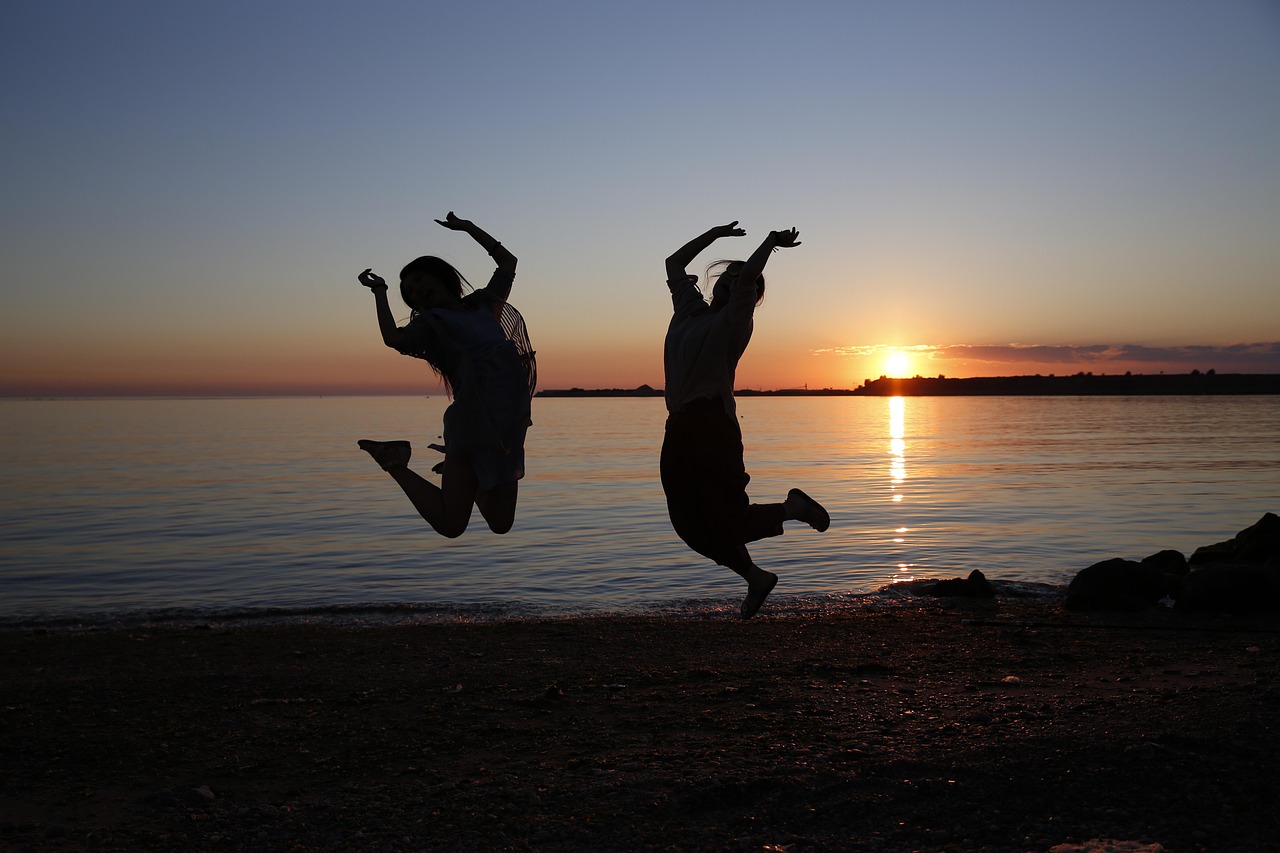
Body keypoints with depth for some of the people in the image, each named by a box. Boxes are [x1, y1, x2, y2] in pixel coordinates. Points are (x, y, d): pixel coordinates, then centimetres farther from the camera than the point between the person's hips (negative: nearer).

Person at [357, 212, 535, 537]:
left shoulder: (482, 303, 22)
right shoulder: (428, 323, 6)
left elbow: (508, 261, 32)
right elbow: (394, 338, -15)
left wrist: (468, 226, 30)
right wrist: (379, 292, -2)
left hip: (510, 425, 5)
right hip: (475, 420, -5)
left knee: (501, 524, 9)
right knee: (450, 525, -6)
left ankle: (454, 470, 33)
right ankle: (395, 462, 15)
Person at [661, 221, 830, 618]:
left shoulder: (733, 320, -1)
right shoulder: (690, 310, 17)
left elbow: (747, 276, -18)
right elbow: (674, 262, 28)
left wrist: (772, 241, -6)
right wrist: (717, 234, 27)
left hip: (714, 427, -7)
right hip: (679, 429, 7)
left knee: (729, 522, -8)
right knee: (691, 525, 7)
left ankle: (792, 507, 19)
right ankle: (755, 578, 24)